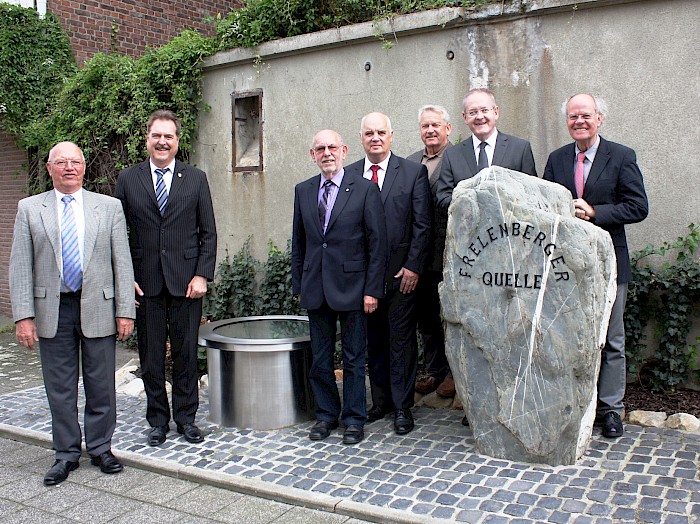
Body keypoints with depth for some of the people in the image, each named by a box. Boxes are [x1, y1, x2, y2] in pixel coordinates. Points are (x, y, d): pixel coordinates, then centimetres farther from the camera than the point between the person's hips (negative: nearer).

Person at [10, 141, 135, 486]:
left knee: (101, 387, 8)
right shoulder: (29, 209, 5)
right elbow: (19, 267, 2)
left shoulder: (109, 207, 5)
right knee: (60, 389, 9)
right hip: (52, 311, 1)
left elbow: (122, 262, 2)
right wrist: (24, 316, -6)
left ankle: (101, 449, 24)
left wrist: (125, 311, -3)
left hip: (98, 308, 0)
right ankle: (66, 454, 23)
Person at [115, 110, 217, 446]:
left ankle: (186, 417, 21)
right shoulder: (128, 179, 6)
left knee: (186, 354, 7)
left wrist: (202, 276, -5)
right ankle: (158, 420, 22)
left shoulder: (196, 179, 6)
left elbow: (208, 233, 5)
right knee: (151, 357, 8)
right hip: (145, 283, 1)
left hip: (185, 280, 0)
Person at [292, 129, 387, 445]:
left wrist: (372, 289, -10)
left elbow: (377, 243, -5)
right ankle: (326, 415, 27)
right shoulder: (303, 191, 9)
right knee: (319, 359, 12)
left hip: (351, 286, -4)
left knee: (353, 359, 6)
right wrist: (298, 285, 9)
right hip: (315, 288, 4)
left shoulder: (365, 190, -4)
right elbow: (298, 242, 13)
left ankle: (354, 419, 20)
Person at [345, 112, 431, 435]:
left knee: (401, 341, 4)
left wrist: (413, 266, -9)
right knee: (373, 340, 12)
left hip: (400, 272, -2)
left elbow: (422, 224, -2)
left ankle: (402, 407, 16)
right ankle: (381, 400, 26)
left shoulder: (414, 172, 1)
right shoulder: (348, 175, 7)